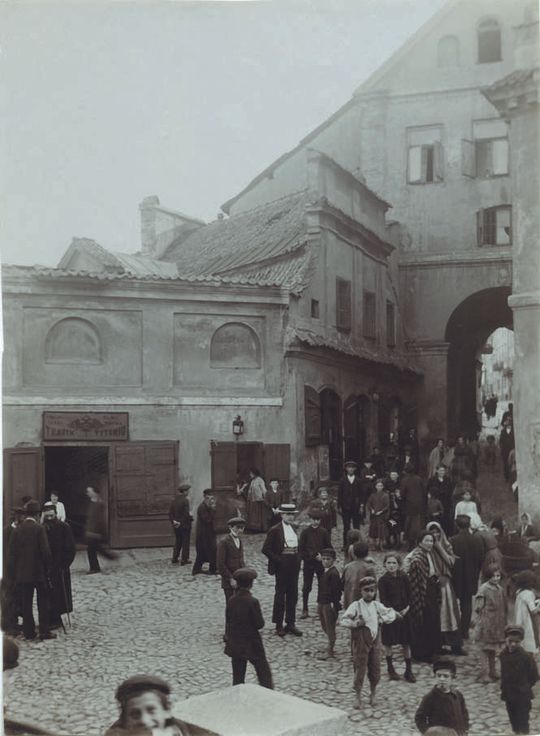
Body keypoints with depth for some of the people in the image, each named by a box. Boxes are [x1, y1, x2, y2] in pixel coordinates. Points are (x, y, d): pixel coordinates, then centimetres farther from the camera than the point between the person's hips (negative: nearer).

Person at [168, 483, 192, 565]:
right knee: (185, 542, 4)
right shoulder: (185, 500, -17)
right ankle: (184, 559, 7)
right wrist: (191, 518, -8)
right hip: (185, 525, -6)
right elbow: (186, 514, -23)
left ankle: (174, 559, 21)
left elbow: (170, 513, 1)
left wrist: (173, 521, -2)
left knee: (177, 541, 18)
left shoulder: (173, 500, 4)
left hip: (176, 525, 6)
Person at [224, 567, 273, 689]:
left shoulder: (231, 601, -6)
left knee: (238, 675, 14)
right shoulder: (252, 602, -20)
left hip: (235, 645, 5)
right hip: (252, 644, -4)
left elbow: (228, 620, 3)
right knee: (264, 672, 9)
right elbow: (260, 624, -17)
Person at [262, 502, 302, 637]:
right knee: (280, 595, 3)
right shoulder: (275, 530, -10)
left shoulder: (294, 529, 10)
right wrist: (278, 560, -15)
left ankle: (290, 624, 19)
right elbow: (266, 549, -12)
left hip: (294, 565, 6)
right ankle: (279, 625, 13)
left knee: (293, 594, 10)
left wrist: (298, 559, 8)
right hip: (282, 566, -6)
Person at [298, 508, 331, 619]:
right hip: (308, 563, -1)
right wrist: (312, 556, -12)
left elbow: (329, 547, 5)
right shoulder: (305, 532, -5)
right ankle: (305, 610, 11)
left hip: (321, 563, 1)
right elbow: (300, 548, -3)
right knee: (306, 587, 3)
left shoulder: (323, 532, -1)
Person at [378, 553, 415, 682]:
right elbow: (383, 600, -9)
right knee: (388, 643, 5)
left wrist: (407, 608, -9)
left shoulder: (403, 578, 1)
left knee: (406, 643, 3)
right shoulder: (383, 580, -7)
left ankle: (408, 670, 10)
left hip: (403, 613, 2)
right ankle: (390, 669, 20)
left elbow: (409, 594, 5)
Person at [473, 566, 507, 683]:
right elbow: (478, 608, -13)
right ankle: (484, 674, -2)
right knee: (485, 648, -4)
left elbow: (504, 608, 16)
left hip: (497, 624, 7)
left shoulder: (500, 589, 7)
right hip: (486, 623, -7)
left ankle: (492, 672, 26)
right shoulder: (483, 589, -14)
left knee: (493, 648, 15)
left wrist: (503, 622, 13)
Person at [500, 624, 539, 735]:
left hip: (522, 696, -6)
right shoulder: (503, 655, -2)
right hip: (508, 695, 6)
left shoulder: (526, 656, -19)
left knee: (522, 723, -3)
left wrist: (525, 687, -6)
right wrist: (504, 687, 4)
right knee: (514, 722, 18)